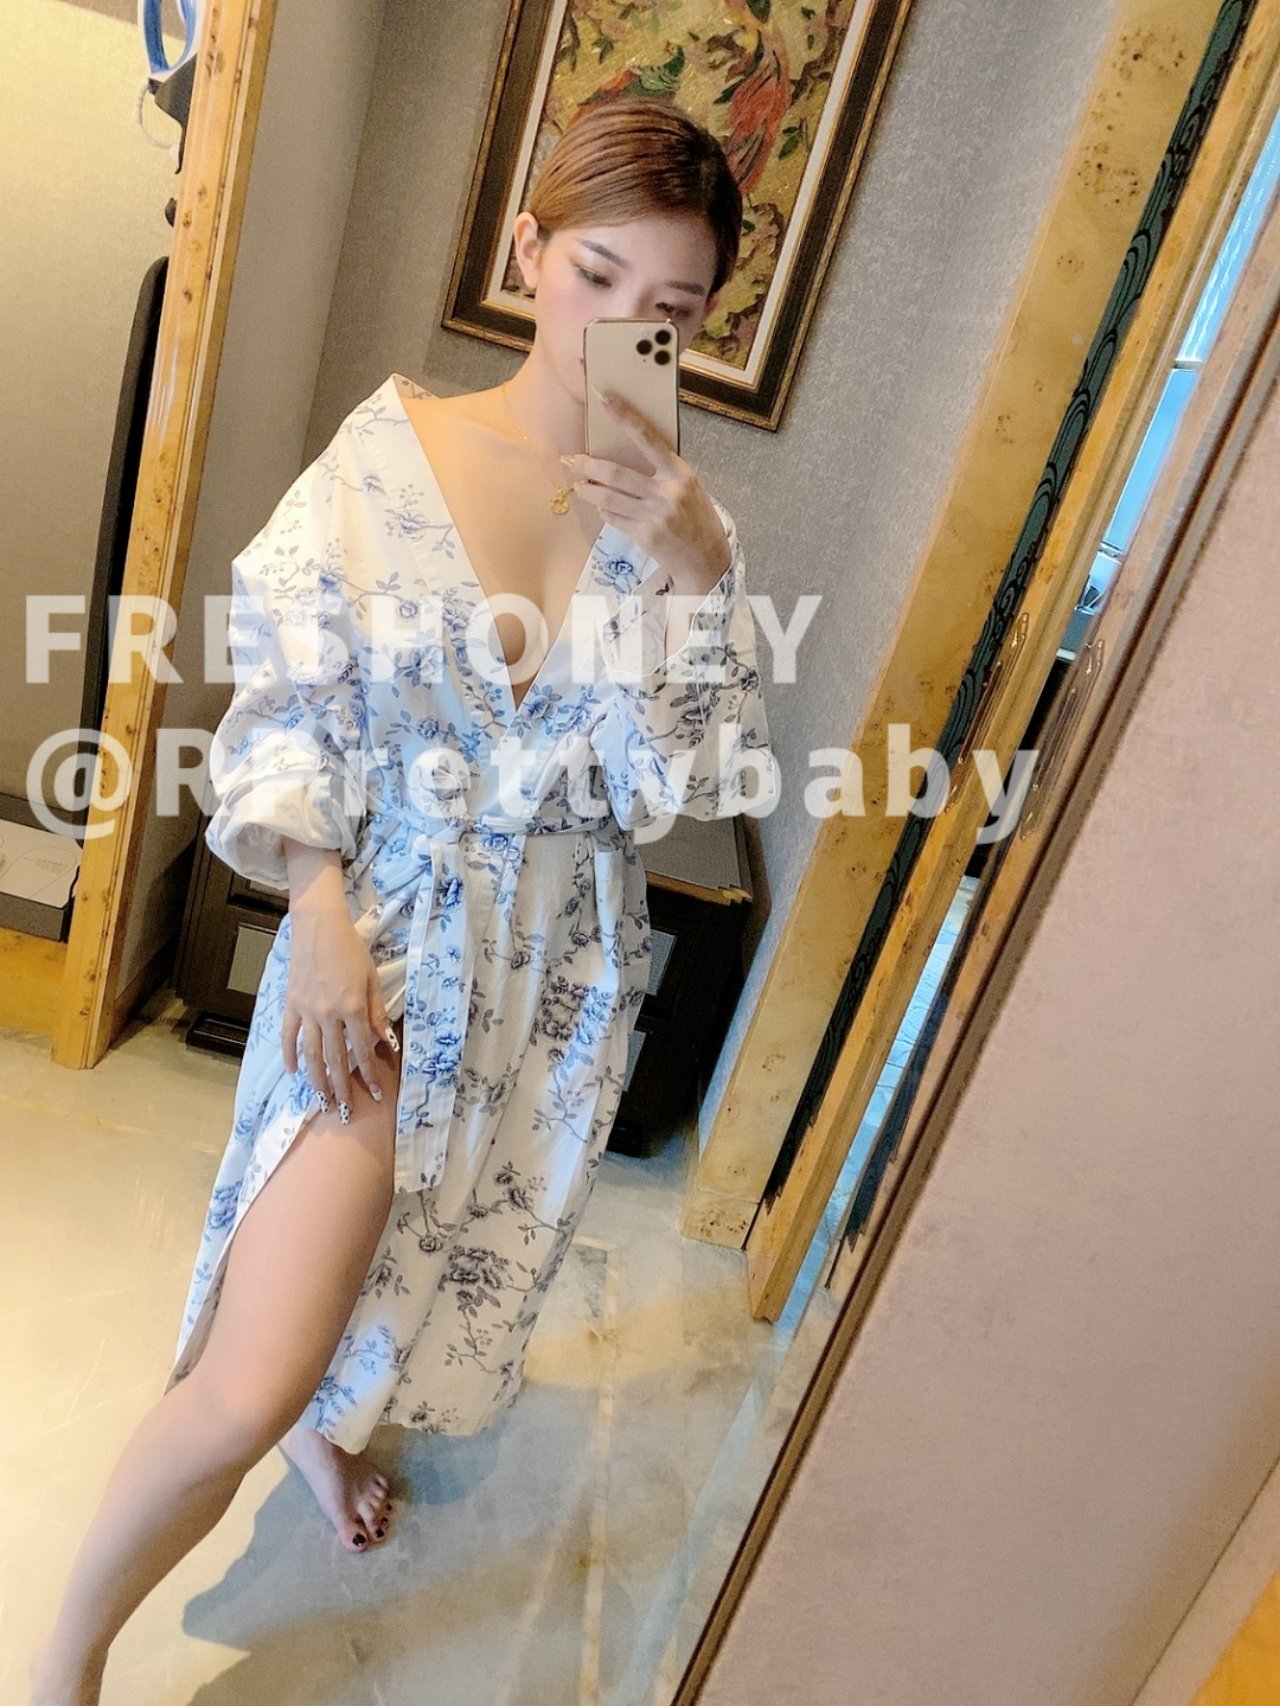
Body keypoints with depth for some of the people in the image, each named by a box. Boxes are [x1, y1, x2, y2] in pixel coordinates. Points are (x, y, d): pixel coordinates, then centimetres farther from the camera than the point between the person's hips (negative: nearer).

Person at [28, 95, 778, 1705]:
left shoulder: (678, 518, -3)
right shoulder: (391, 446, -8)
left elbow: (688, 787, -9)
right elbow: (287, 702, -6)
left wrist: (695, 574, -20)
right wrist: (323, 921, -14)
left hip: (557, 969, 3)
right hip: (381, 942, -3)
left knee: (447, 1244, 24)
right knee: (243, 1392, -6)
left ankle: (328, 1415, 61)